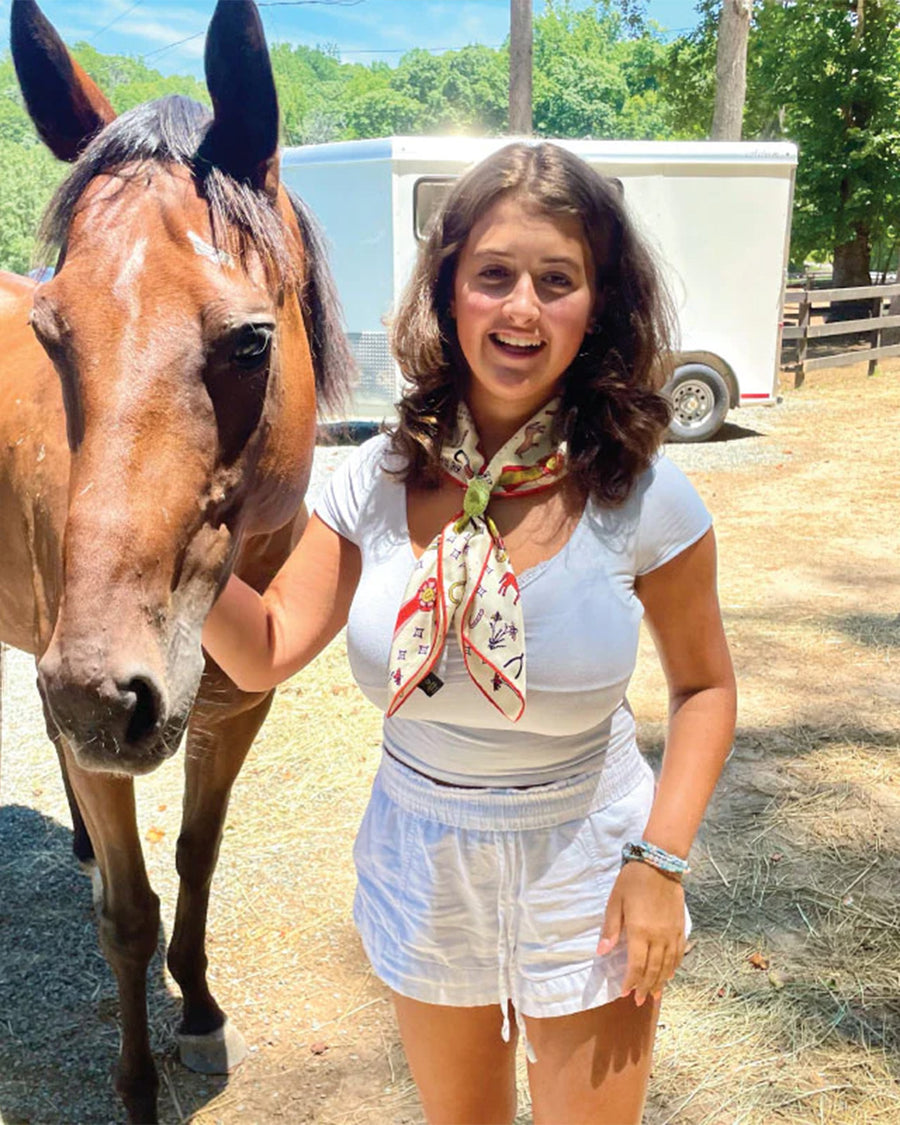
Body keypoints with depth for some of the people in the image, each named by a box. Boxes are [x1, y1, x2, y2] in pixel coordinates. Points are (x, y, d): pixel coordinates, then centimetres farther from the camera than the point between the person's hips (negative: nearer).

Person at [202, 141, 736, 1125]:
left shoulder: (641, 496, -17)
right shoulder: (378, 481, -11)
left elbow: (703, 684, -6)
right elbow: (263, 653, -8)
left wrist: (662, 858, -15)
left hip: (584, 868, -2)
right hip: (419, 868, 3)